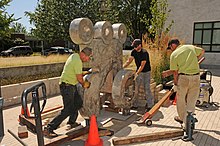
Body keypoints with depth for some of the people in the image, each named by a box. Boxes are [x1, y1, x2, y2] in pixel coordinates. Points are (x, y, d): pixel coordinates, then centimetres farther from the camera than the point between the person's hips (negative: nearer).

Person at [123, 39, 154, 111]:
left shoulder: (144, 53, -23)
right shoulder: (134, 51, -2)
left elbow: (142, 65, -27)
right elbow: (129, 60, -5)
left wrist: (137, 73, -36)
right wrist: (122, 67, -19)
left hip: (146, 72, -6)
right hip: (138, 71, 6)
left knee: (147, 88, -4)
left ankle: (150, 105, 10)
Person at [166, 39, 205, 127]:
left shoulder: (174, 54, -1)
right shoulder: (191, 47, 10)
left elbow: (175, 71, -3)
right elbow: (202, 51, 29)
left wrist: (175, 82, 7)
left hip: (183, 77, -4)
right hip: (196, 77, 4)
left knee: (181, 99, 15)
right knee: (192, 101, 11)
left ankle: (182, 118, 30)